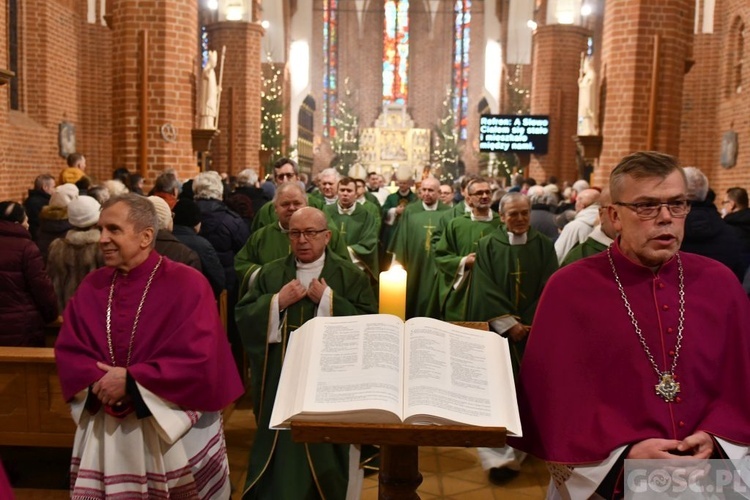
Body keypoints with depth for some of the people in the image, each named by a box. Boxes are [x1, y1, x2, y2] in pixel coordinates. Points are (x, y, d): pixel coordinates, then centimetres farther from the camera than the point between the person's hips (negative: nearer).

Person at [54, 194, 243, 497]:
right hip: (106, 430, 4)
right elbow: (67, 350, 3)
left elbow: (199, 358, -18)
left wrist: (131, 381, -18)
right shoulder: (92, 286, 3)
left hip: (174, 429, -4)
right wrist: (101, 384, -15)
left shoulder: (186, 283, -13)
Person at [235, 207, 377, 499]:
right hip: (280, 377, 2)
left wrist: (329, 300, -16)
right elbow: (242, 318, 1)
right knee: (282, 443, 11)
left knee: (326, 448, 8)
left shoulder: (350, 275, -2)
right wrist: (277, 302, -13)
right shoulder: (270, 273, 6)